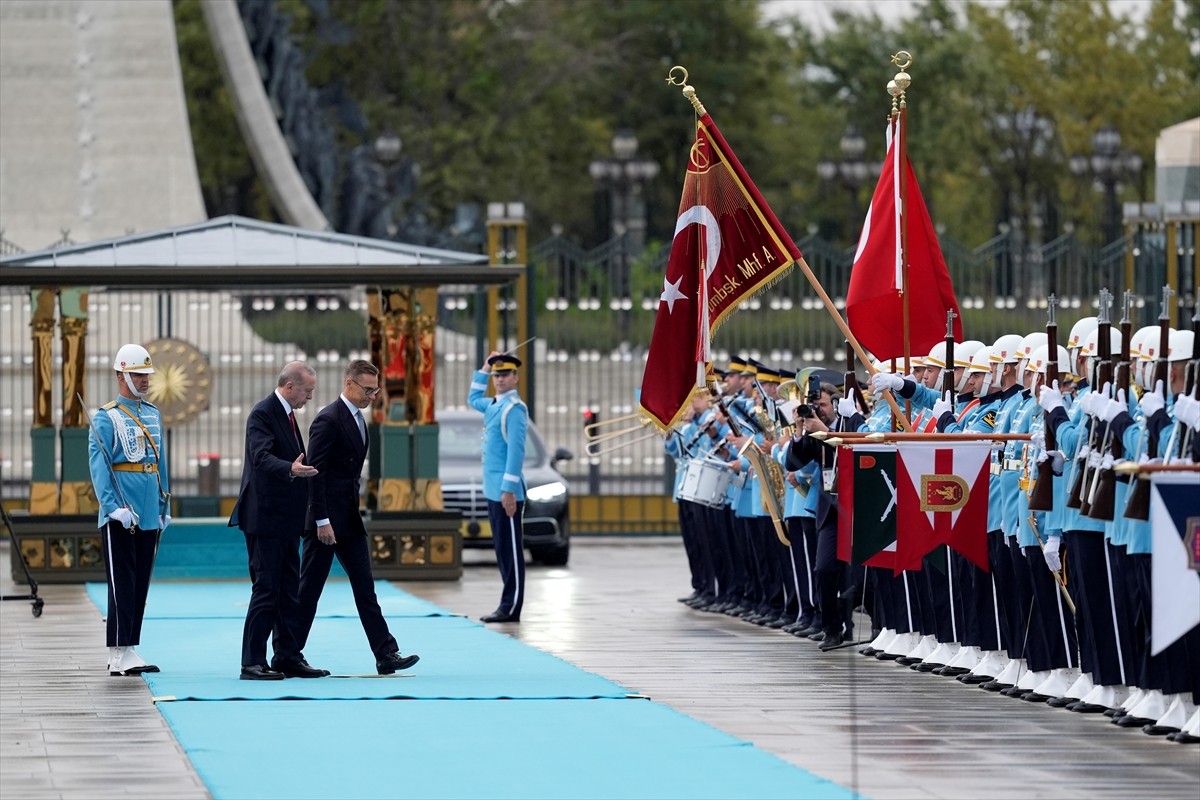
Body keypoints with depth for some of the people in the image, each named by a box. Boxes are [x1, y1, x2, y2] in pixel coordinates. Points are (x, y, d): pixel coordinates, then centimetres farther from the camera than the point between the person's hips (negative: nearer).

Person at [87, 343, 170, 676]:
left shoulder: (153, 415, 16)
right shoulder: (106, 418, -6)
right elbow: (99, 467, -13)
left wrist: (164, 507, 17)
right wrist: (114, 507, -22)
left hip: (149, 517, 7)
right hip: (120, 518, -7)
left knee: (140, 585, 9)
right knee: (122, 583, -8)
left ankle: (127, 652, 14)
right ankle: (121, 654, -8)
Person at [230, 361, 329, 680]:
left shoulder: (286, 414, 16)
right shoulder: (262, 414, -14)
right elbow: (262, 457, -29)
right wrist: (291, 470, -44)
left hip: (286, 521, 10)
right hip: (266, 519, -10)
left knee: (289, 591, 11)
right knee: (266, 590, -8)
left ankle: (288, 657, 17)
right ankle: (252, 663, -5)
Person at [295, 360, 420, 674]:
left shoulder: (357, 419, 14)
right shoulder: (329, 420, -15)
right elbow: (315, 472, -19)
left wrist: (354, 512, 17)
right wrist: (322, 521, -21)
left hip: (349, 519, 9)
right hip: (325, 519, -9)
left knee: (365, 589, 4)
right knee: (309, 589, -1)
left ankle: (386, 654, 1)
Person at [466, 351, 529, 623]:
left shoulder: (514, 408, -13)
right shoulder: (493, 405, 14)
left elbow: (516, 451, -18)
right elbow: (473, 399, 37)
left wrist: (509, 490, -21)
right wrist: (484, 368, 25)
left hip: (506, 493, -9)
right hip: (493, 491, 9)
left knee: (510, 550, -7)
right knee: (502, 549, 11)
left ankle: (511, 608, -6)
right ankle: (508, 605, 14)